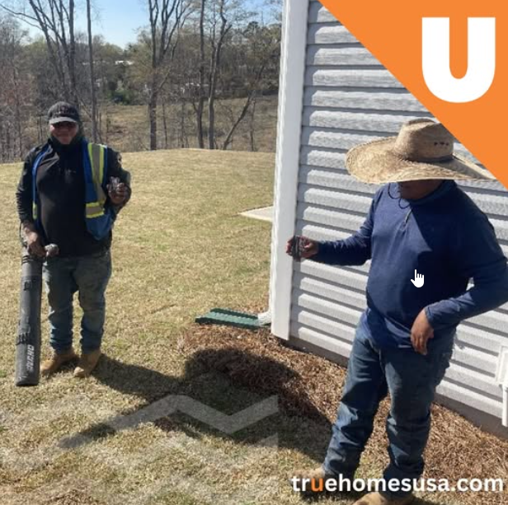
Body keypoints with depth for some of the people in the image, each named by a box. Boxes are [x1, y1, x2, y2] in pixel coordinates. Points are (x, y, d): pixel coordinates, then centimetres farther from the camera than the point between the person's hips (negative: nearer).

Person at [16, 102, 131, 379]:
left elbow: (122, 188, -6)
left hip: (91, 251, -3)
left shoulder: (101, 156, -8)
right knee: (58, 304, 20)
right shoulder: (36, 158, 3)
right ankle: (61, 349, 40)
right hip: (52, 251, 4)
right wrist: (29, 230, -2)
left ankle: (91, 350, 35)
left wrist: (119, 197, -31)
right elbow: (22, 196, 10)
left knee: (92, 304, 14)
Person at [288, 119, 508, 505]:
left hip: (418, 345, -6)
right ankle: (337, 467, 46)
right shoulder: (387, 196, -5)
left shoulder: (463, 219, -25)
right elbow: (363, 246, 7)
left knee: (407, 419, 17)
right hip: (372, 329, 6)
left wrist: (436, 315, -31)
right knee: (355, 402, 23)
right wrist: (318, 250, -10)